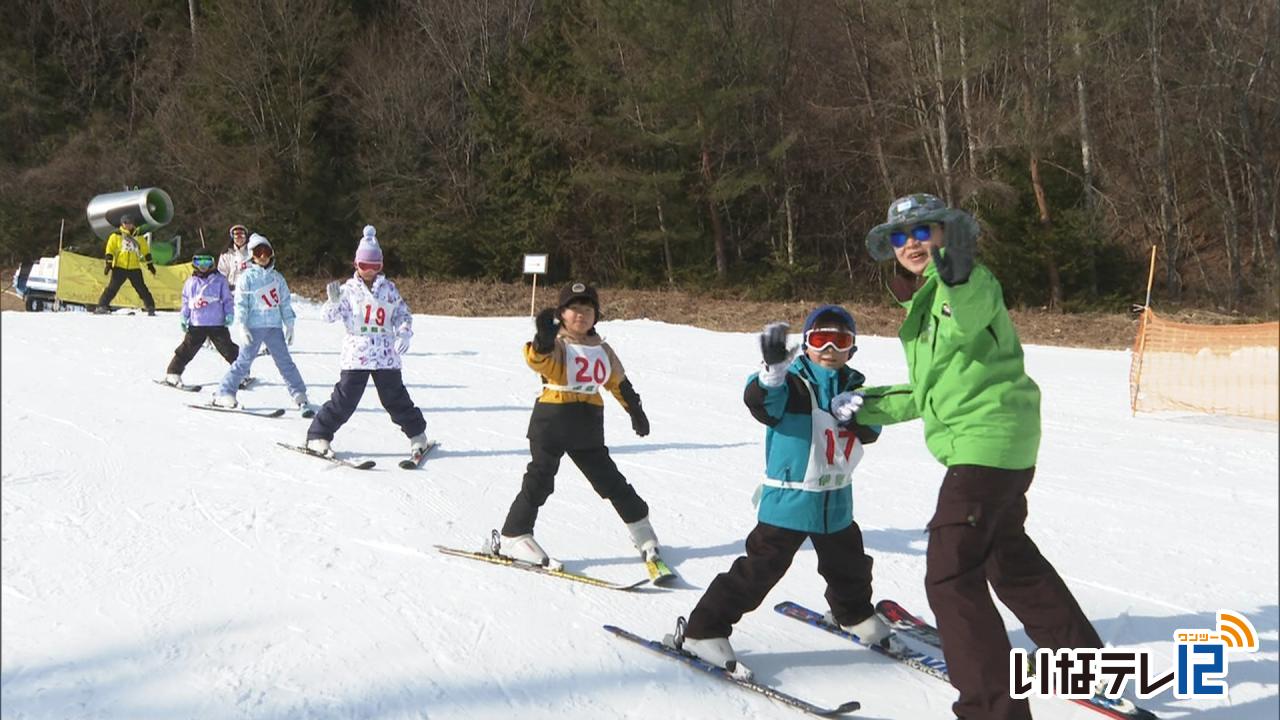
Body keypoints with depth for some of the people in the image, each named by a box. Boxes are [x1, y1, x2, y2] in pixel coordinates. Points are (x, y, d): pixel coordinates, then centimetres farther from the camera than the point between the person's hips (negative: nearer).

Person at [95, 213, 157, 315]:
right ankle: (102, 306, -3)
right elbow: (110, 250, 1)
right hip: (119, 267, -2)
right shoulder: (116, 235, 1)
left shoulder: (139, 236, 9)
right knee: (113, 287, -8)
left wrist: (150, 264, 15)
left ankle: (150, 307, 9)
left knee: (141, 288, 2)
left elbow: (145, 250, 15)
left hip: (134, 268, 2)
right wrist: (109, 263, -8)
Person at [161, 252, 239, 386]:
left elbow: (227, 299, 4)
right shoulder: (190, 282, 9)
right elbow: (186, 302, 16)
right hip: (196, 325, 2)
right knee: (186, 350, 3)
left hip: (217, 324, -2)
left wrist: (229, 314, -5)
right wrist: (184, 318, 9)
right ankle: (173, 373, 11)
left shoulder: (219, 280, 3)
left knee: (228, 349, 0)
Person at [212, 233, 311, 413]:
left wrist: (289, 325, 11)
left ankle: (300, 397, -1)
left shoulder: (276, 276, 13)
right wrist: (242, 327, -11)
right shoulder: (248, 276, 1)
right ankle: (224, 394, 10)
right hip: (254, 326, -3)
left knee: (285, 361, -1)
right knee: (244, 361, -2)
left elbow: (285, 302, 16)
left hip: (274, 326, 3)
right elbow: (240, 303, -3)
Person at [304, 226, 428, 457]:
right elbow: (330, 316, -3)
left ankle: (417, 434, 25)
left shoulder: (389, 289, 7)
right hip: (356, 355, -2)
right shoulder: (348, 289, 0)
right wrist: (334, 301, -24)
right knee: (344, 400, -4)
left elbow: (403, 314, 11)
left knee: (396, 398, 9)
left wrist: (404, 334, -6)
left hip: (386, 355, 2)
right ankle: (318, 437, 7)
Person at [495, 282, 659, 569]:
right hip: (552, 422, -5)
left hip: (588, 428, 5)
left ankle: (641, 528, 26)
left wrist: (635, 410, 30)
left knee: (609, 479, 10)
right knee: (539, 480, -4)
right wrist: (543, 341, -49)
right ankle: (513, 537, 5)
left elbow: (619, 382, 25)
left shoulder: (603, 350, 13)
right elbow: (538, 361, -30)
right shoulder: (556, 345, -7)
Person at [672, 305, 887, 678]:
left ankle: (853, 614, 53)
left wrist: (850, 413, -28)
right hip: (788, 500, -6)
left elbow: (871, 430, -6)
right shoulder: (792, 382, -11)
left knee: (848, 564, 24)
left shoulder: (852, 387, 5)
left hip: (836, 502, 6)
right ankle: (703, 631, -3)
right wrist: (774, 369, -50)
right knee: (759, 569, -10)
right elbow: (760, 401, -30)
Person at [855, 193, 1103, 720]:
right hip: (992, 445, 11)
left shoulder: (973, 282, -11)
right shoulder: (923, 301, 18)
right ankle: (1084, 659, 42)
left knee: (951, 577, -11)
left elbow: (967, 321, -37)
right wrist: (875, 407, 25)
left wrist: (956, 279, -56)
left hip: (986, 439, -11)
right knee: (1011, 557, 25)